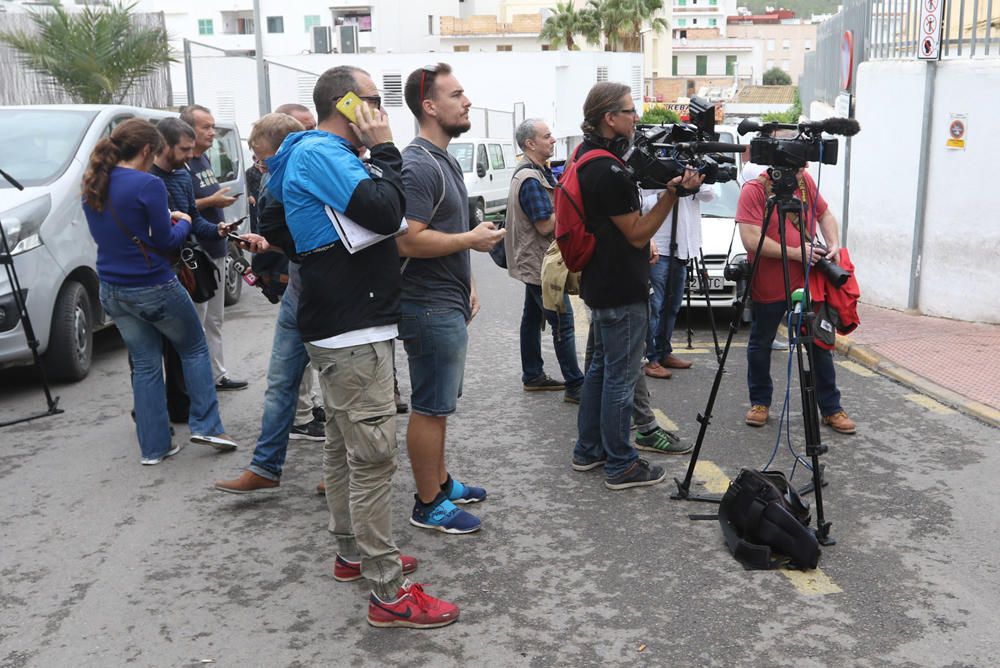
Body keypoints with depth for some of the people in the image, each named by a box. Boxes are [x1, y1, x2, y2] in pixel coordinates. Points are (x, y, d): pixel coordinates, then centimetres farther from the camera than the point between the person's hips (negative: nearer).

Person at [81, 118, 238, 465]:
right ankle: (205, 425, 11)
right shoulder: (148, 185, -17)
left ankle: (153, 447, 16)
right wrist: (184, 223, 7)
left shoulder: (93, 186, 5)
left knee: (145, 364, 14)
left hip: (113, 291, 7)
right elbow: (165, 242, -12)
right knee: (194, 349, 15)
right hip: (154, 289, -6)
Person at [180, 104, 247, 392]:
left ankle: (218, 374, 26)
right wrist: (211, 201, -20)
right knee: (196, 321, -5)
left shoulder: (205, 160, 14)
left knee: (214, 319, 16)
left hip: (216, 248, 10)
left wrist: (223, 198, 10)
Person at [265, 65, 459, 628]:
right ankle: (390, 593, -3)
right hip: (354, 330, -11)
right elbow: (386, 211, -23)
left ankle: (354, 553, 32)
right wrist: (383, 150, -11)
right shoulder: (320, 154, -13)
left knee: (347, 446, 18)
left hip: (347, 326, 11)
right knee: (373, 455, -9)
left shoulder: (324, 154, 19)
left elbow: (378, 217, 20)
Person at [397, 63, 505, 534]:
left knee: (439, 403, 18)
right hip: (430, 308, -10)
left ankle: (440, 481, 31)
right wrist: (472, 239, -16)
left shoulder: (445, 160, 15)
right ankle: (428, 505, 10)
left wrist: (467, 283, 17)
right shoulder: (419, 165, -18)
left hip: (449, 304, 10)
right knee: (430, 407, -1)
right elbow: (410, 242, -26)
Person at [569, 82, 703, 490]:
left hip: (601, 284, 10)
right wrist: (673, 193, -20)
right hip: (621, 289, -10)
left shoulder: (585, 155, 8)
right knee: (621, 375, -1)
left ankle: (588, 450, 28)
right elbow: (637, 234, -17)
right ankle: (620, 465, 10)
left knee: (602, 366, 18)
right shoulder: (609, 171, -23)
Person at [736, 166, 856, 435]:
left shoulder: (805, 181, 3)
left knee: (820, 345, 8)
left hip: (807, 281, 4)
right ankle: (760, 403, 29)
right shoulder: (754, 190, -14)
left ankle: (831, 408, 19)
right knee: (760, 344, 11)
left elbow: (825, 214, 15)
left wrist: (833, 244, -3)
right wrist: (794, 252, -20)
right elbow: (751, 240, -21)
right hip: (768, 287, -4)